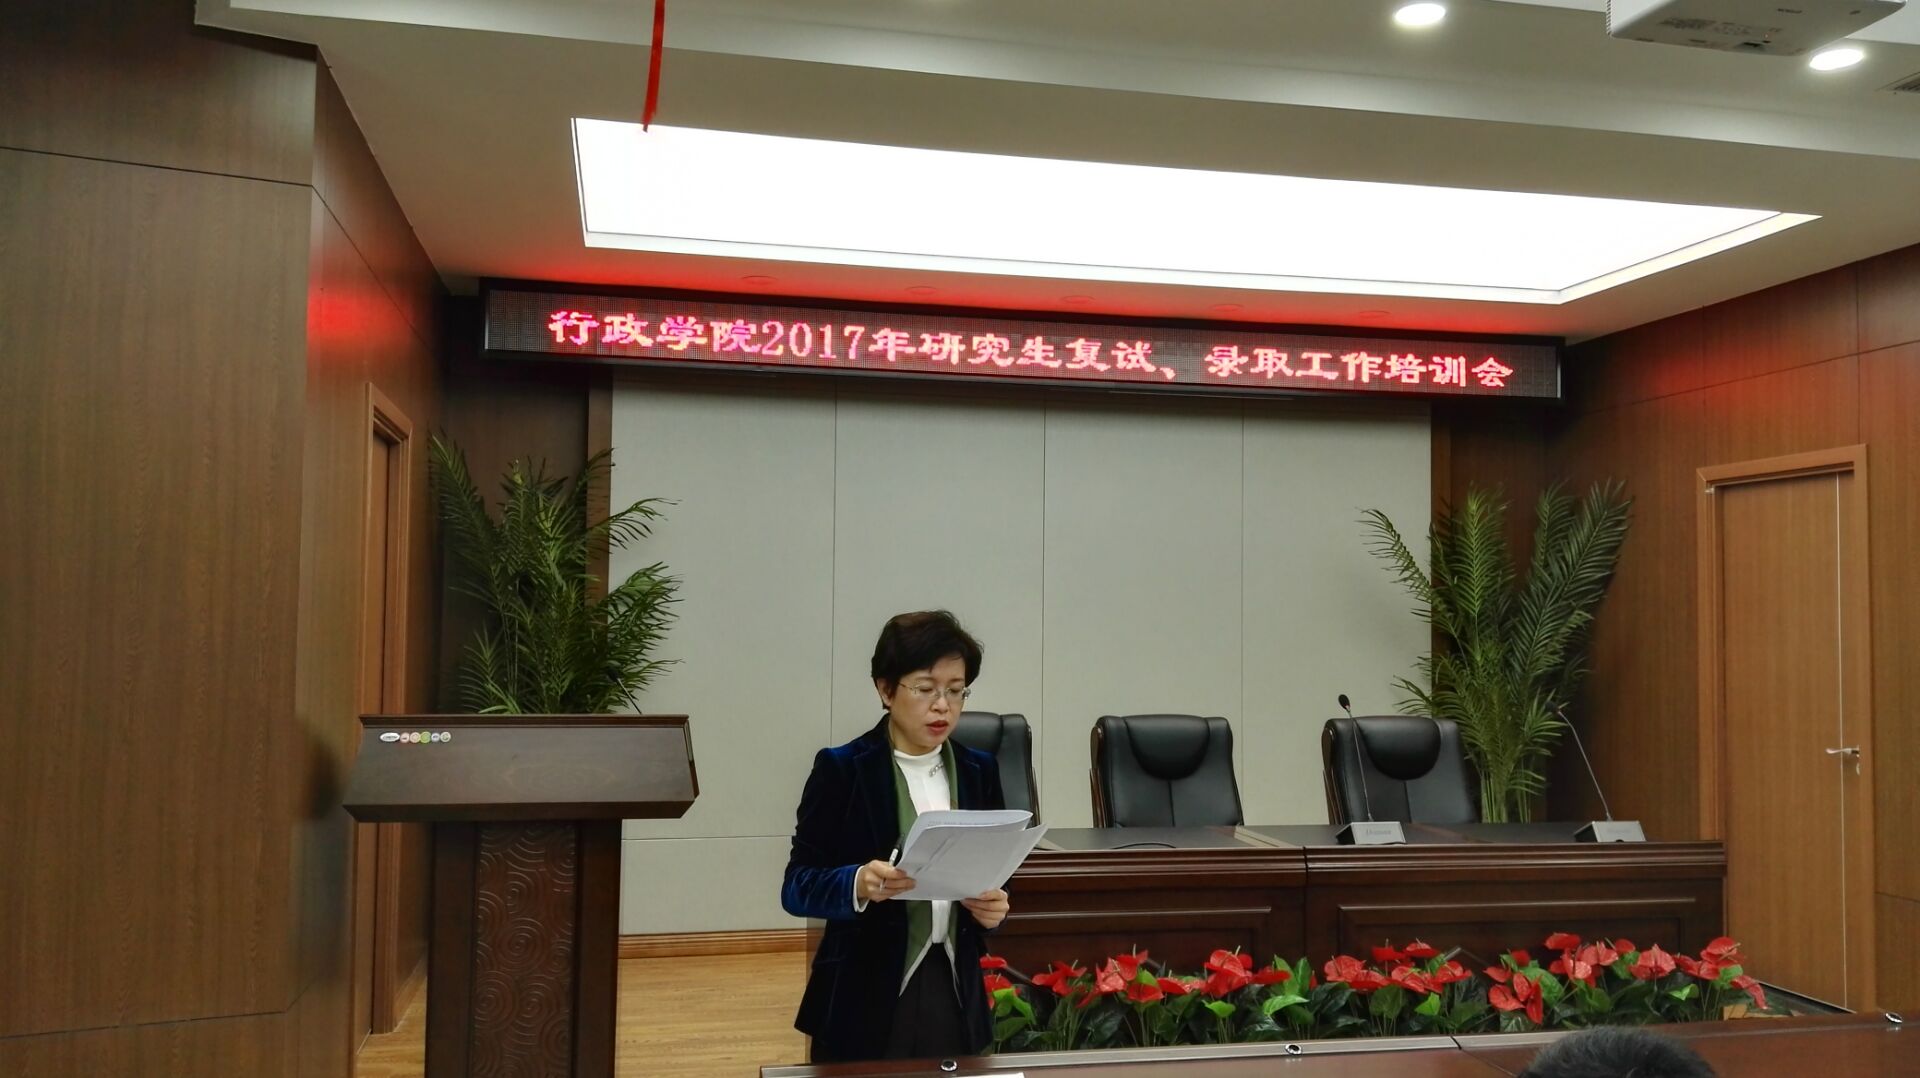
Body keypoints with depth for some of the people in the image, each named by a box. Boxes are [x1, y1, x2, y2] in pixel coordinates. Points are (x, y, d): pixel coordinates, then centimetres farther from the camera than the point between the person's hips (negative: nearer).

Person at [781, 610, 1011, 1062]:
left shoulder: (979, 771, 4)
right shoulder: (841, 769, -8)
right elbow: (796, 886, -9)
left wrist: (993, 906, -10)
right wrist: (857, 884, -27)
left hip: (955, 992, 4)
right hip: (865, 999, -4)